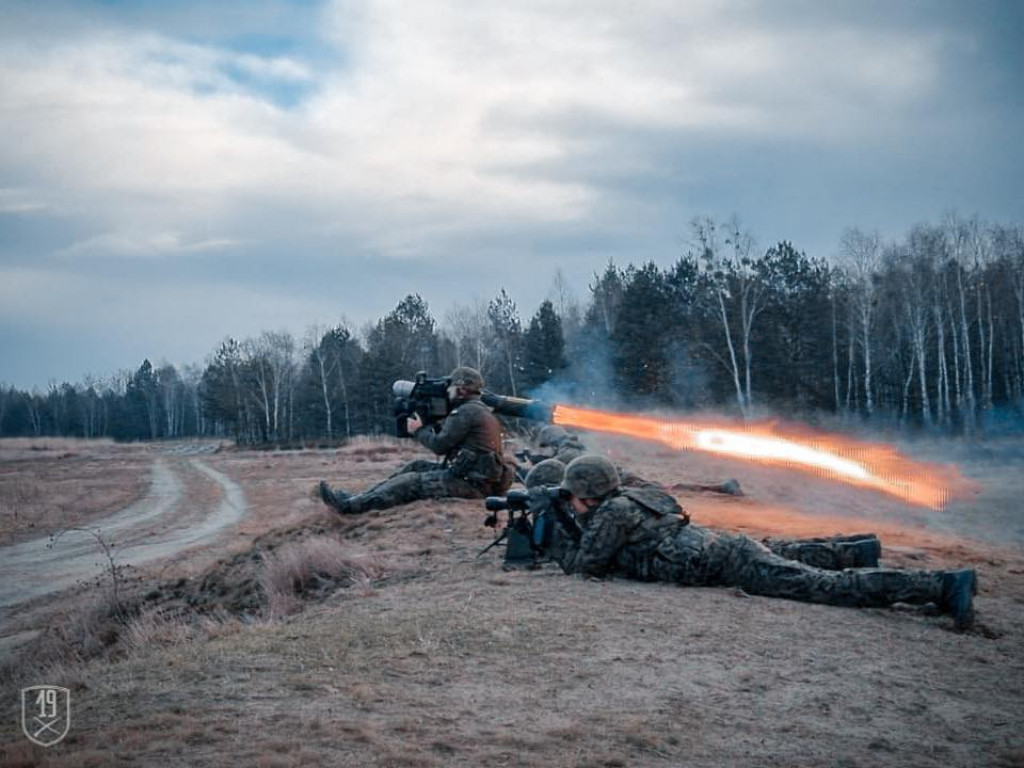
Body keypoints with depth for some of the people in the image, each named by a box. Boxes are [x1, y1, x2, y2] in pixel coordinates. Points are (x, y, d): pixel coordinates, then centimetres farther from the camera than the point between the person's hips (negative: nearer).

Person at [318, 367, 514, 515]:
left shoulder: (466, 412, -13)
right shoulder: (480, 410, 19)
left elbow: (440, 445, -12)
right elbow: (451, 438, 22)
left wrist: (419, 430, 3)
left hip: (472, 482, -10)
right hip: (477, 475, 10)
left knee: (411, 483, -10)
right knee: (417, 467, 12)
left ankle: (348, 504, -9)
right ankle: (359, 498, 10)